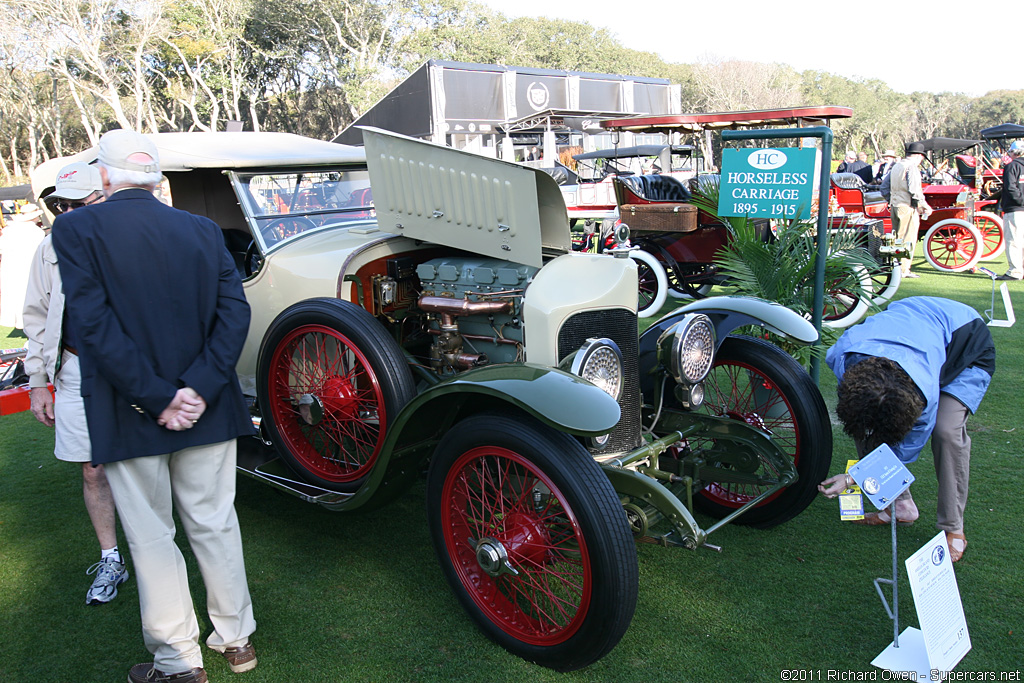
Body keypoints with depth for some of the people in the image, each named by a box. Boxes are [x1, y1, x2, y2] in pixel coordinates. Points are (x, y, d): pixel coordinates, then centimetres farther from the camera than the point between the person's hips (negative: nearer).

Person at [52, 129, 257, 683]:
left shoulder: (76, 229, -7)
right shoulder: (203, 230, 2)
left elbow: (95, 325, -16)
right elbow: (233, 311, -7)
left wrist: (156, 399, -14)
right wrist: (197, 390, -11)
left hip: (129, 415, -3)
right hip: (206, 408, 4)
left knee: (151, 539, 11)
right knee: (215, 524, 17)